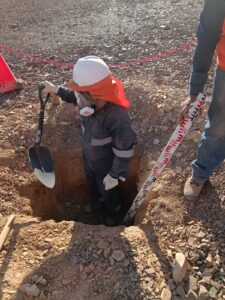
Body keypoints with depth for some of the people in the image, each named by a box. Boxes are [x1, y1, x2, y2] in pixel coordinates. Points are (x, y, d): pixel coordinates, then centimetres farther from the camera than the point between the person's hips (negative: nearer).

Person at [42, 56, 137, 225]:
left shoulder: (118, 116, -42)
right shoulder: (92, 102, -22)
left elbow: (124, 151, -31)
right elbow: (76, 98, 5)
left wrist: (115, 175, -21)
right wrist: (56, 90, 3)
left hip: (106, 164, -6)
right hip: (88, 157, 7)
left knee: (109, 192, 25)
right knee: (92, 186, 34)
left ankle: (113, 215, 58)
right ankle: (96, 206, 67)